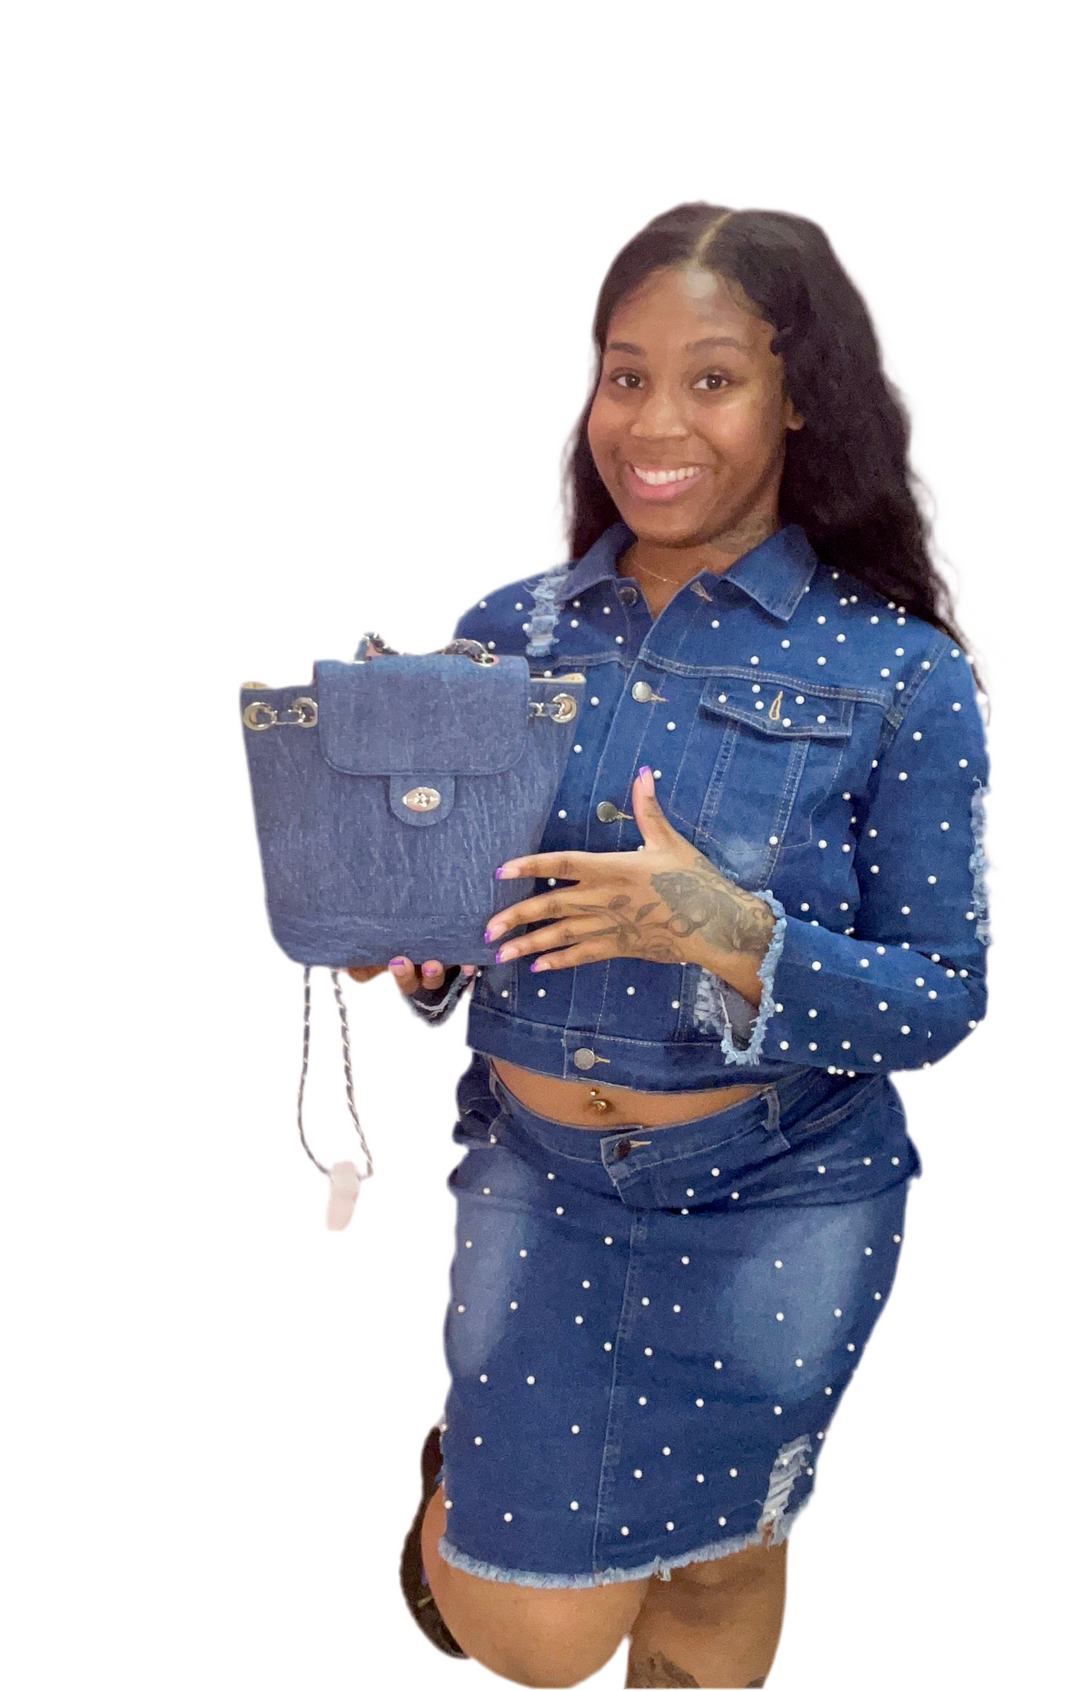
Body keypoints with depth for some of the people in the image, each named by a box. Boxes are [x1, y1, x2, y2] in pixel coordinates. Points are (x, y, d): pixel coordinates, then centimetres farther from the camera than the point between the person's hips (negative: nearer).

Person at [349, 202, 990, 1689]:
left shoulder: (897, 674, -12)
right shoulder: (510, 633, -2)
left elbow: (942, 997, -12)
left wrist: (733, 935, -29)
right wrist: (409, 938, -17)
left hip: (775, 1198, -1)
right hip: (537, 1173, 2)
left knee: (710, 1559, 18)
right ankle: (472, 1466, 38)